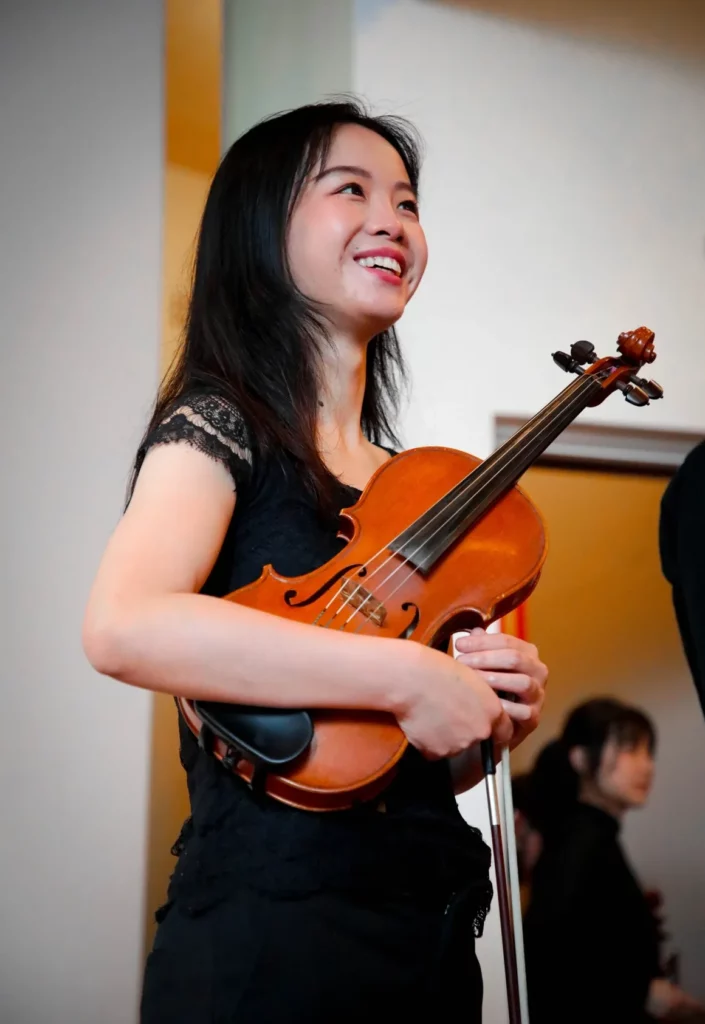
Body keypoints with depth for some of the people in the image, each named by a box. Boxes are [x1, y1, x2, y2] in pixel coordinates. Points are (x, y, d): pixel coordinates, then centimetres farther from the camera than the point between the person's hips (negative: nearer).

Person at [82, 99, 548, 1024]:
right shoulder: (220, 426, -7)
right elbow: (122, 627, -28)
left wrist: (499, 708, -3)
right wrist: (403, 675, -26)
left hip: (436, 937, 7)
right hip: (275, 936, -7)